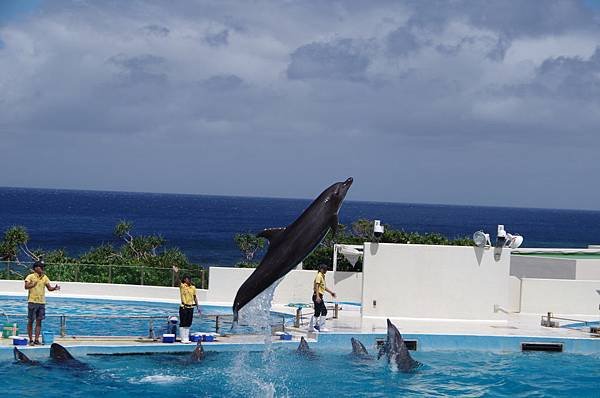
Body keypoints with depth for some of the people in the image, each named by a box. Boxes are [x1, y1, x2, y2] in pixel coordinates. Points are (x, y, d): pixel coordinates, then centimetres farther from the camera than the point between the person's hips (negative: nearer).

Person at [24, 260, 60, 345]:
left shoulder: (45, 277, 10)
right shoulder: (30, 276, -4)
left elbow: (49, 288, 8)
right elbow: (26, 286, -16)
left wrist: (55, 288, -11)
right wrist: (33, 284, -27)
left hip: (42, 302, 5)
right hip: (32, 301, -5)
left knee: (39, 322, 4)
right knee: (30, 321, 1)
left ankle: (36, 340, 7)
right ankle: (31, 340, 7)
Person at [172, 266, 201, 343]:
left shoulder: (193, 287, 9)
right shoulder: (182, 286, -6)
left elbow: (195, 297, 17)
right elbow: (177, 281, -23)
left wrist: (198, 307, 15)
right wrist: (176, 273, -42)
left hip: (191, 307, 5)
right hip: (184, 307, -5)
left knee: (188, 324, 10)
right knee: (182, 324, -2)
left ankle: (187, 338, 17)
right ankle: (183, 339, 3)